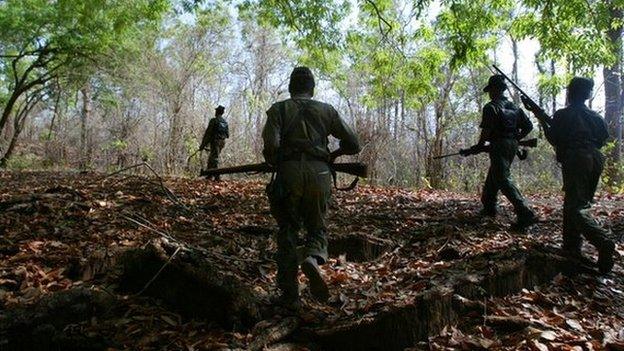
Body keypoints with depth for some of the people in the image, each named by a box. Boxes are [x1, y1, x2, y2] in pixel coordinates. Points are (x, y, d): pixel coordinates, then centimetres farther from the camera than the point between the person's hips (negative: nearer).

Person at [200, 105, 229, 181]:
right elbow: (227, 135, 13)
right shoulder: (225, 122, 11)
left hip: (215, 141, -7)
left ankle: (217, 177, -13)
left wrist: (203, 145, -8)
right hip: (222, 142, 7)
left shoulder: (214, 120, -9)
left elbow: (208, 133, -10)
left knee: (214, 158, -6)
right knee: (211, 158, 17)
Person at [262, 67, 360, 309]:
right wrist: (335, 154, 32)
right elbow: (353, 145, 13)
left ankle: (289, 295, 9)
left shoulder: (278, 109, 10)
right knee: (317, 228, 17)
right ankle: (313, 259, -16)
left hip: (289, 173, -1)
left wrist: (274, 163, 13)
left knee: (287, 232, 10)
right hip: (320, 174, 1)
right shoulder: (326, 110, 15)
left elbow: (271, 145, -7)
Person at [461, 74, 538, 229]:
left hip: (499, 147, -8)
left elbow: (486, 131, -16)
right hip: (512, 147, 9)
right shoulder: (514, 107, 14)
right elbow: (528, 126, 14)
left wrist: (477, 147, -5)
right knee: (493, 176, 22)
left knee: (504, 180, -10)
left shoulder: (491, 107, -9)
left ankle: (526, 214, -18)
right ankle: (489, 206, 32)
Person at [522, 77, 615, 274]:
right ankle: (571, 247, 19)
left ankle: (603, 242, -30)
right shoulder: (595, 116, 16)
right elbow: (602, 140, 20)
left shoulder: (563, 115, -3)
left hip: (575, 161, -7)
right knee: (574, 203, 16)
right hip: (594, 160, 7)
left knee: (575, 208, -10)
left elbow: (554, 140, 0)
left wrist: (540, 117, 7)